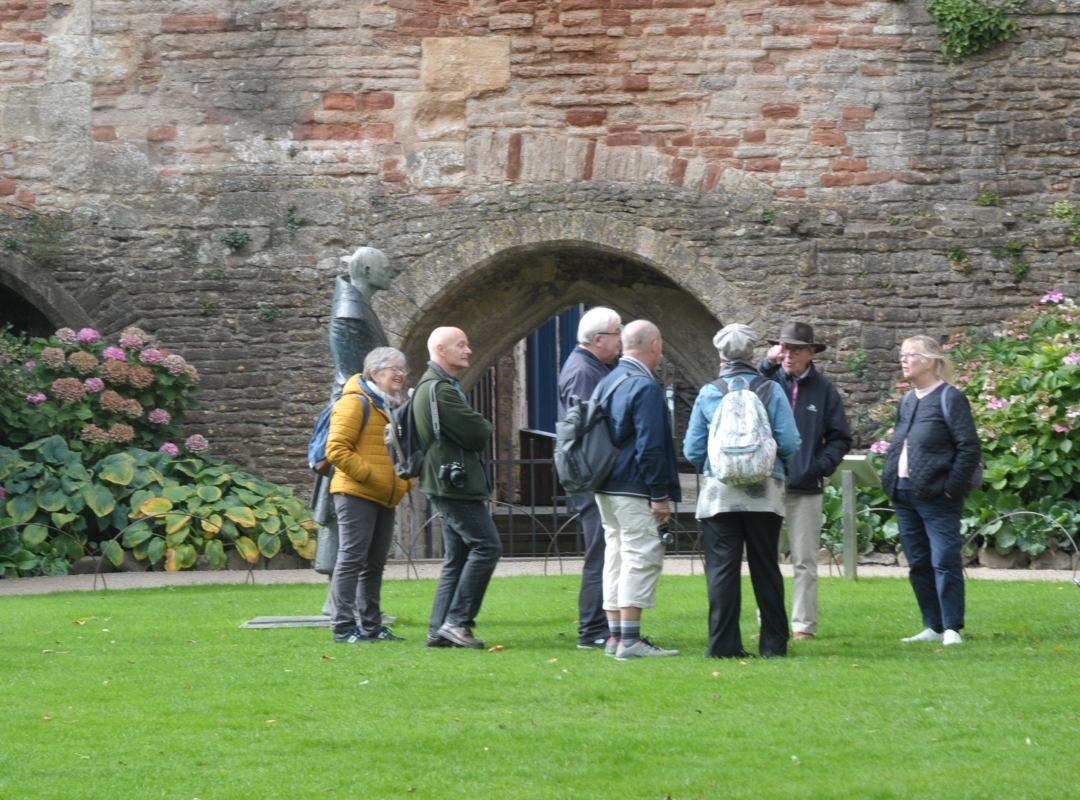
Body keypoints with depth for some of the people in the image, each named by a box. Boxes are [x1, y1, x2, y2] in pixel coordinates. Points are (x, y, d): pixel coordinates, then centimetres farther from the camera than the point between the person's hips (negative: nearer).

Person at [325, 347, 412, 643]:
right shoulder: (356, 404, -8)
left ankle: (371, 625, 16)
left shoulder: (392, 408, 20)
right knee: (351, 559, -8)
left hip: (384, 499, 9)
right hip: (356, 495, -9)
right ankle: (343, 626, -7)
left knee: (375, 564, 11)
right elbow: (336, 449, -16)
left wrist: (405, 481, 13)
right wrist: (368, 475, -19)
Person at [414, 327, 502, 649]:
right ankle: (457, 621, -12)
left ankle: (439, 629, 10)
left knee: (457, 558, 11)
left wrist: (479, 429, 2)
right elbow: (476, 433, -18)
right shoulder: (439, 389, -15)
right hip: (454, 481, -11)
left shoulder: (439, 386, 21)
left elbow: (477, 433, 21)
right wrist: (484, 427, 2)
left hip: (452, 485, 11)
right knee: (486, 546, -13)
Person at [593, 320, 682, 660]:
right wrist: (659, 495, -14)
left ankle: (615, 636, 14)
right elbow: (649, 447, -18)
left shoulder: (607, 382, 13)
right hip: (634, 490, -9)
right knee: (641, 557, -7)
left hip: (606, 488, 9)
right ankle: (630, 640, -11)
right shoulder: (645, 387, -15)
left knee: (617, 556, 12)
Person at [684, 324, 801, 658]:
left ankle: (724, 644, -4)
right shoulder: (771, 391, -2)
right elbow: (790, 444, -6)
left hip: (719, 493, -1)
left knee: (722, 569, 1)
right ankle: (773, 643, 9)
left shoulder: (708, 394, 0)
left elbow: (692, 450, 1)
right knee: (765, 568, 8)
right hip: (765, 493, 1)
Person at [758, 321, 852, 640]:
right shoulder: (769, 380, 2)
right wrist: (767, 365, -22)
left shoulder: (823, 389, 4)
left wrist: (821, 466, -8)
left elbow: (840, 437, 6)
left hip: (806, 489, 0)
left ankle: (804, 625, 8)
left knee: (805, 561, 3)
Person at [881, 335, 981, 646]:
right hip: (904, 495, 8)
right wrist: (889, 479, 9)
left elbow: (970, 447, -12)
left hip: (935, 497, -8)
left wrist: (951, 486, -16)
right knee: (918, 563, 10)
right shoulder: (907, 401, 16)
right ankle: (933, 627, 17)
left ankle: (952, 628, -6)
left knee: (944, 561, -9)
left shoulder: (949, 399, -7)